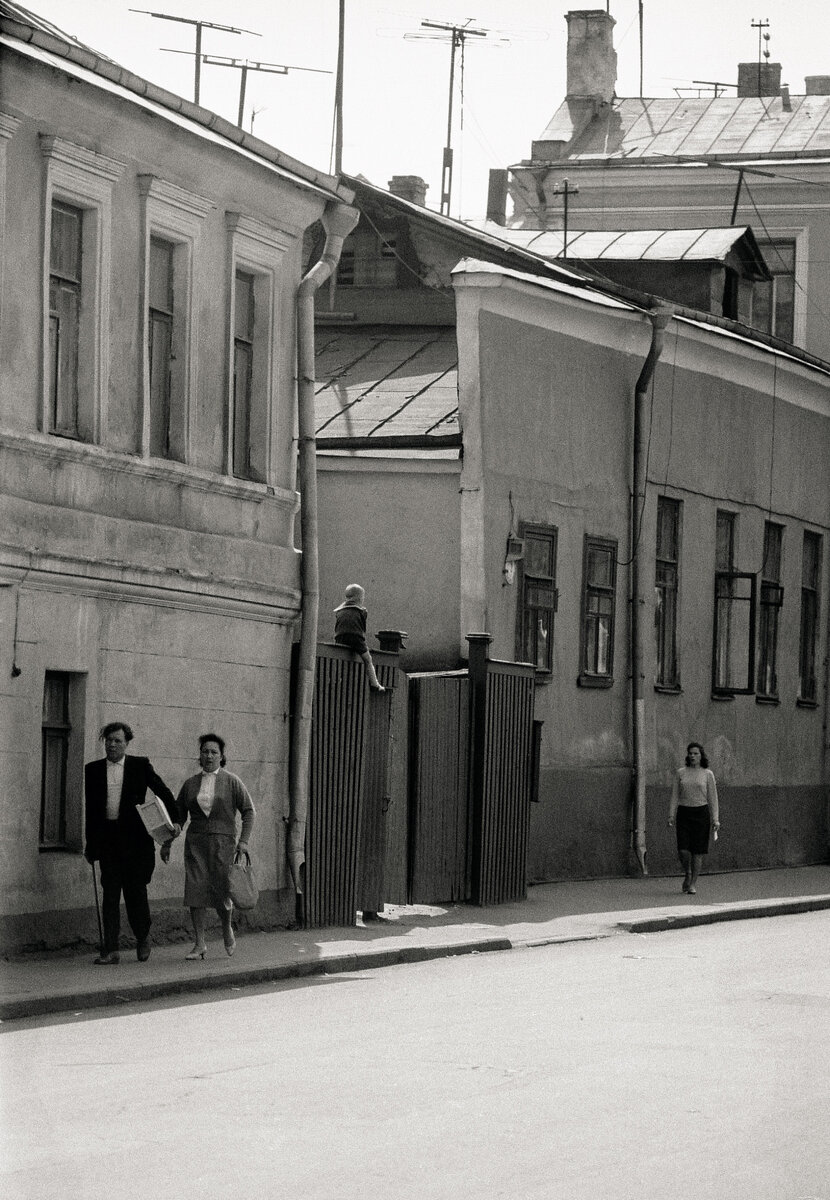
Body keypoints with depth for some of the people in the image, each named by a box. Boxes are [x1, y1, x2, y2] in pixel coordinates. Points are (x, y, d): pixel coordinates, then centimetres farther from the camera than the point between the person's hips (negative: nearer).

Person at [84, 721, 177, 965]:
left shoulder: (140, 765, 3)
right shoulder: (93, 770, 9)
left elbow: (163, 793, 8)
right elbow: (91, 808, 11)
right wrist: (90, 844, 9)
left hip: (135, 837, -2)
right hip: (107, 839, 2)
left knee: (135, 890, -2)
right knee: (110, 894, -1)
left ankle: (143, 937, 23)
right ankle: (110, 951, -1)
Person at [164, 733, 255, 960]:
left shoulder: (231, 782, 3)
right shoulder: (190, 784, 11)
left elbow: (248, 811, 2)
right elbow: (178, 815, 16)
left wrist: (244, 840, -8)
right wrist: (167, 843, 10)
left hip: (223, 841, -2)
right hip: (195, 843, 3)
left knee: (221, 891, -9)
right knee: (195, 889, -7)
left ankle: (227, 928, 23)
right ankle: (199, 944, -2)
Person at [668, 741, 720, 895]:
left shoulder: (707, 774, 3)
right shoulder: (681, 773, 7)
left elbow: (712, 798, 3)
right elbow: (675, 796, 7)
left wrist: (715, 819, -4)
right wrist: (671, 816, -1)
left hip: (701, 813, -1)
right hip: (684, 813, 1)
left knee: (697, 851, -2)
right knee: (683, 849, -10)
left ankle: (693, 884, 7)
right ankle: (687, 874, 19)